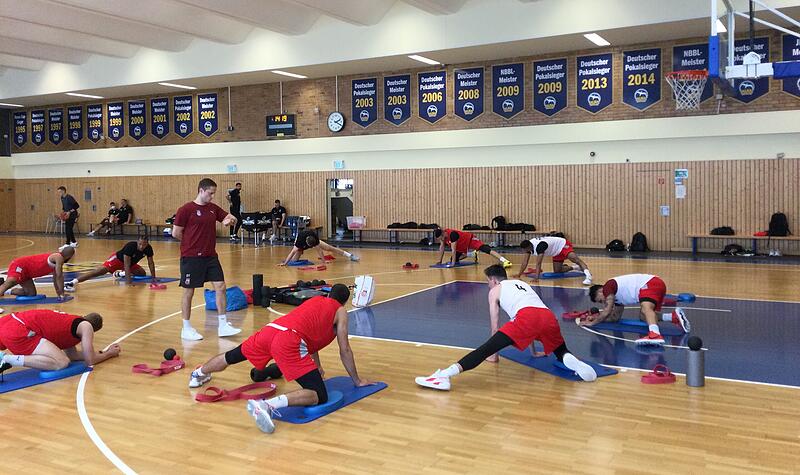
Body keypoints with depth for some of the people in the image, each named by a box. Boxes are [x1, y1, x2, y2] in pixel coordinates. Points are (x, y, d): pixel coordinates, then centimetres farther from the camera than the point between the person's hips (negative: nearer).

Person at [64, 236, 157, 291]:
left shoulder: (148, 248, -19)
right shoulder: (130, 246, -34)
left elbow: (151, 263, -6)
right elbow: (126, 264, -36)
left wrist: (153, 277, -8)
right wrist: (128, 279, -41)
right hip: (117, 259, -7)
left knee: (142, 273, 6)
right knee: (102, 270, -28)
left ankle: (120, 273, 27)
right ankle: (72, 282, -40)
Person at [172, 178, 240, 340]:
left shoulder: (213, 208, 8)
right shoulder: (186, 209, -10)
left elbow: (230, 218, 14)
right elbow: (176, 233, -8)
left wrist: (230, 220, -9)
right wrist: (192, 243, 1)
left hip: (210, 256, 6)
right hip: (191, 258, -6)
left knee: (220, 286, 0)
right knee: (188, 291, 4)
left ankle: (223, 326, 7)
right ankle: (186, 329, 16)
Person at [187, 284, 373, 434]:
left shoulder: (315, 300, 35)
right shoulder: (340, 312, 17)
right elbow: (344, 350, 15)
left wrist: (318, 368, 57)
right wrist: (357, 380, 26)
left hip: (270, 329, 8)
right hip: (289, 340, -7)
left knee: (230, 357, 33)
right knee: (320, 396, -12)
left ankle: (198, 374, 57)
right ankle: (269, 404, -35)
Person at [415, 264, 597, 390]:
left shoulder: (495, 291, 26)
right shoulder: (522, 284, 41)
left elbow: (495, 328, 23)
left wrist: (494, 354, 37)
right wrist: (533, 351, 57)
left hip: (526, 317, -5)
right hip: (548, 315, 5)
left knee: (486, 349, -10)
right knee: (561, 352, 30)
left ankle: (445, 375, -26)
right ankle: (575, 363, -5)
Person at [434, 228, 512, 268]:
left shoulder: (452, 234, -35)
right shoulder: (442, 235, -11)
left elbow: (453, 250, -35)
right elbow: (441, 247, 2)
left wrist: (453, 263, -34)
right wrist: (440, 261, 3)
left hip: (470, 240, -9)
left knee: (485, 249, -29)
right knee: (454, 259, 11)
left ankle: (504, 261, -41)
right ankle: (473, 254, 30)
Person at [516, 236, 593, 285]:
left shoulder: (539, 246, -34)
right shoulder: (528, 245, -9)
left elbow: (538, 263, -41)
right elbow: (525, 262, -2)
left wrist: (536, 277, -46)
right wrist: (519, 274, -5)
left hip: (563, 245, -10)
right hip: (557, 252, 10)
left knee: (574, 258, -34)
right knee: (557, 271, 9)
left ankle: (588, 276, -50)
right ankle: (576, 268, 27)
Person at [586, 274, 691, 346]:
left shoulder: (608, 286, -1)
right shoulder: (616, 295, 26)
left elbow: (607, 311, -6)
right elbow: (616, 317, 33)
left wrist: (593, 323, 4)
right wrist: (597, 317, 29)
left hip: (650, 283, -10)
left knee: (645, 308, -32)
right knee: (643, 316, 17)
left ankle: (655, 335, -59)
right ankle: (675, 316, 13)